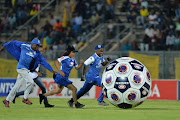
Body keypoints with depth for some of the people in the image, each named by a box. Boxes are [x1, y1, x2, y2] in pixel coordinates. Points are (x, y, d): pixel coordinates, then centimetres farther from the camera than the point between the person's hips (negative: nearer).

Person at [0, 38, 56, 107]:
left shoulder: (37, 53, 5)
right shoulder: (24, 46, -7)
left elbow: (43, 61, 7)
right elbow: (14, 43, 6)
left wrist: (51, 70, 4)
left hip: (26, 70, 6)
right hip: (21, 68, -6)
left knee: (17, 86, 8)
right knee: (30, 82, -19)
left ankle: (7, 100, 18)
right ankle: (25, 98, -6)